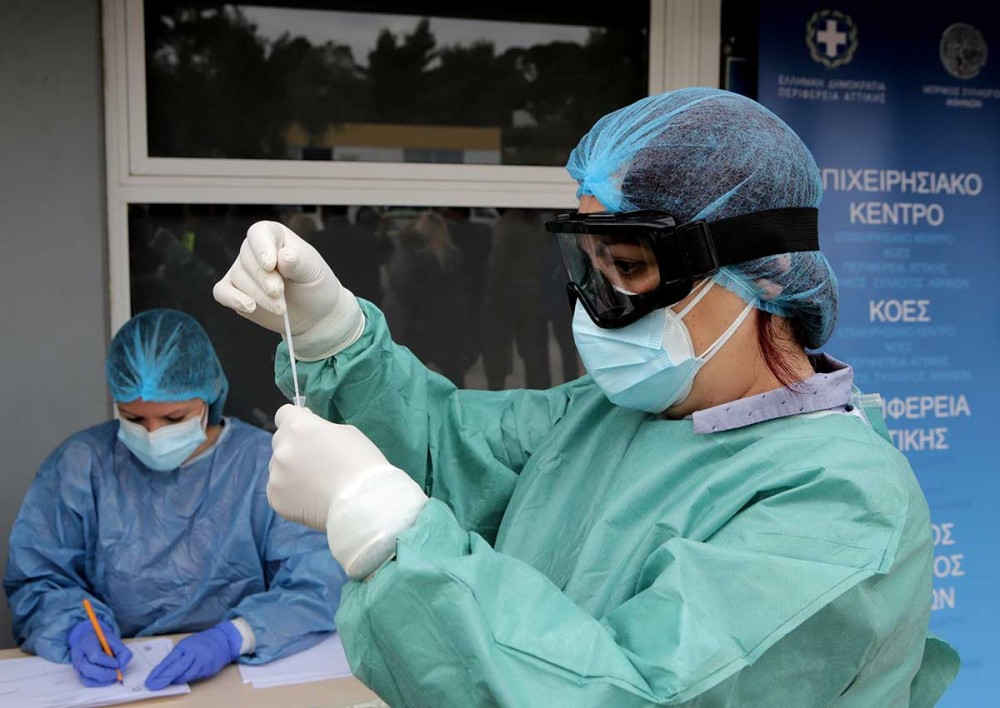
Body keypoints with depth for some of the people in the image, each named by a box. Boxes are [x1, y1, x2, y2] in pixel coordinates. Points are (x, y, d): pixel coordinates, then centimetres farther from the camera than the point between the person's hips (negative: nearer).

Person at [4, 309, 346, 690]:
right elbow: (33, 580, 4)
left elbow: (318, 584, -11)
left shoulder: (264, 463, -5)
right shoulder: (80, 463, 1)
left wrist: (233, 638, -26)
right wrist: (77, 627, -16)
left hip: (241, 677, -2)